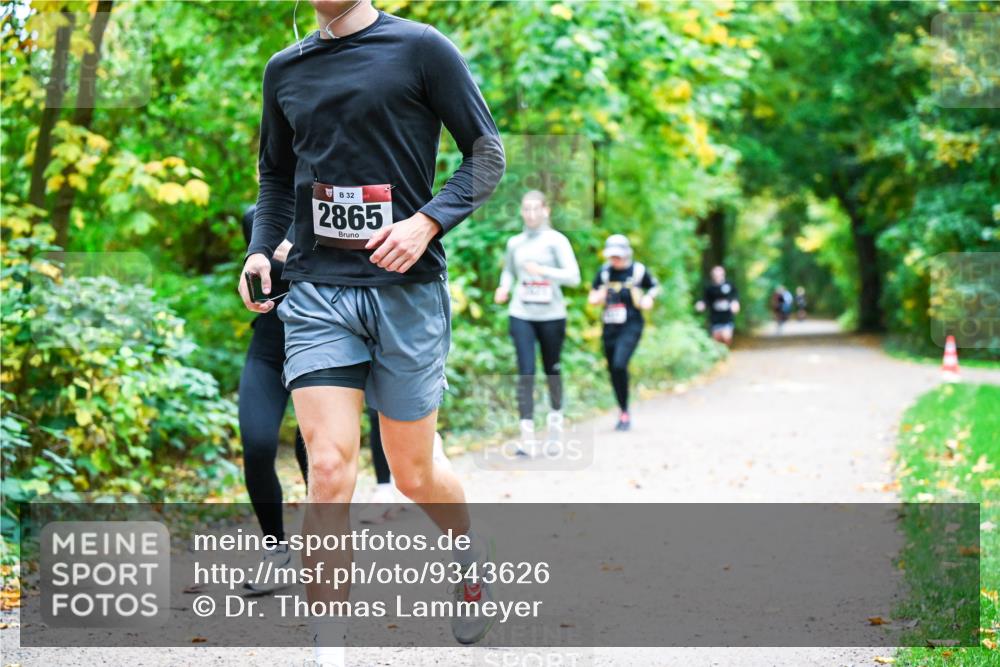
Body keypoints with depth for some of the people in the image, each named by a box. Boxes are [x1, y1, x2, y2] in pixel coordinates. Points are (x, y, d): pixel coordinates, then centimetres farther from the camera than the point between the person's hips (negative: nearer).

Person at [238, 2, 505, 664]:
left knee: (414, 474, 8)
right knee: (329, 471, -11)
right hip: (318, 292, 2)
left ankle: (475, 552, 42)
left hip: (407, 289, -2)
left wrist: (427, 221, -16)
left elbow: (487, 152, -1)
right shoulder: (284, 70, 12)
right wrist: (261, 249, 6)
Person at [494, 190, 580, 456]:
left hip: (551, 315, -1)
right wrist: (504, 288, 1)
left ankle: (556, 416, 36)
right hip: (521, 315, 2)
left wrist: (542, 270, -23)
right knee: (525, 372, -8)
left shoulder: (556, 241, -3)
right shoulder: (515, 243, 7)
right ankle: (527, 437, -12)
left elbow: (573, 276, -11)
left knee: (551, 370, 9)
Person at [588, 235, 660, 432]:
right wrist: (598, 297, -9)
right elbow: (592, 298, 14)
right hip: (610, 327, 5)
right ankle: (622, 411, 26)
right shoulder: (604, 272, 6)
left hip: (631, 327, -5)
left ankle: (625, 412, -12)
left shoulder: (637, 271, -3)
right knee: (613, 370, 8)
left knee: (619, 364, -22)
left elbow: (655, 286, 13)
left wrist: (648, 298, -8)